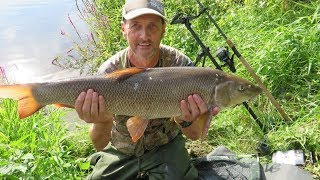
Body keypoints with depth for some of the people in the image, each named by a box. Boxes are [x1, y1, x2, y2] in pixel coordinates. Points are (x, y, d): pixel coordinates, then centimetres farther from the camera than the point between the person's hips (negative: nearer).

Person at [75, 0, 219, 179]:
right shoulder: (109, 71, -19)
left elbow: (195, 135, -16)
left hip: (166, 148, -1)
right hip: (120, 152, 1)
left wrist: (186, 121, -40)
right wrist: (103, 122, -41)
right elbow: (100, 144, -19)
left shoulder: (181, 65, -20)